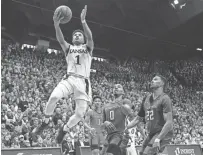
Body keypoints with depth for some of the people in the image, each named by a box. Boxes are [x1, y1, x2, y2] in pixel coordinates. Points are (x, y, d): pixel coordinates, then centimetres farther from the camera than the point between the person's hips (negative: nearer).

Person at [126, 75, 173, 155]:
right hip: (151, 134, 8)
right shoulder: (147, 99, 13)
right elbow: (138, 118, 23)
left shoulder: (164, 99, -11)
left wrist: (158, 139, -28)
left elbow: (169, 123, -20)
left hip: (163, 133, -8)